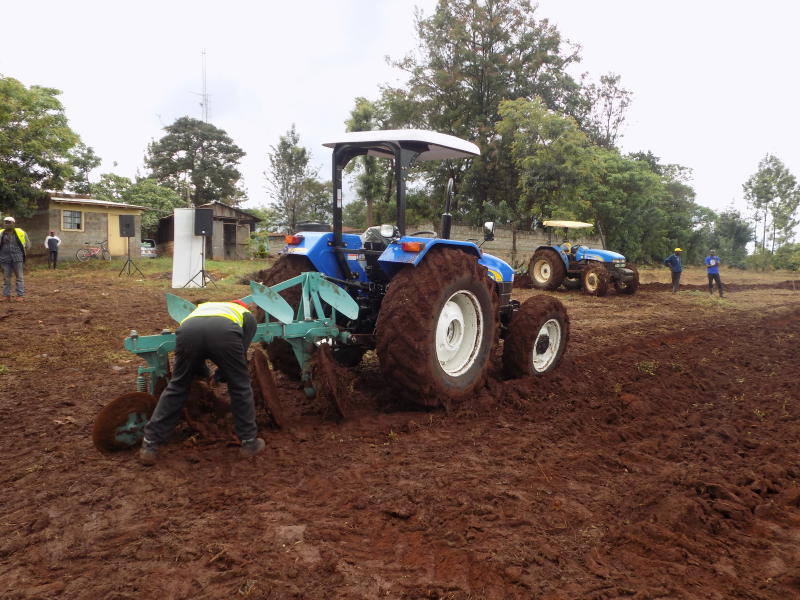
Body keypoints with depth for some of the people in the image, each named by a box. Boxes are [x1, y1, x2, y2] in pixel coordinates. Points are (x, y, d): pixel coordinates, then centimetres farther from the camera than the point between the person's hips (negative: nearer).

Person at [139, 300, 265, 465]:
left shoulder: (203, 306, 47)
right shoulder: (247, 315, 37)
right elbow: (241, 351, 25)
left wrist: (204, 373, 54)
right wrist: (222, 374, 39)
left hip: (188, 330, 3)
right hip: (224, 332, -2)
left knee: (176, 388, 20)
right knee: (240, 387, 18)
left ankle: (149, 445, 22)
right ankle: (249, 442, 26)